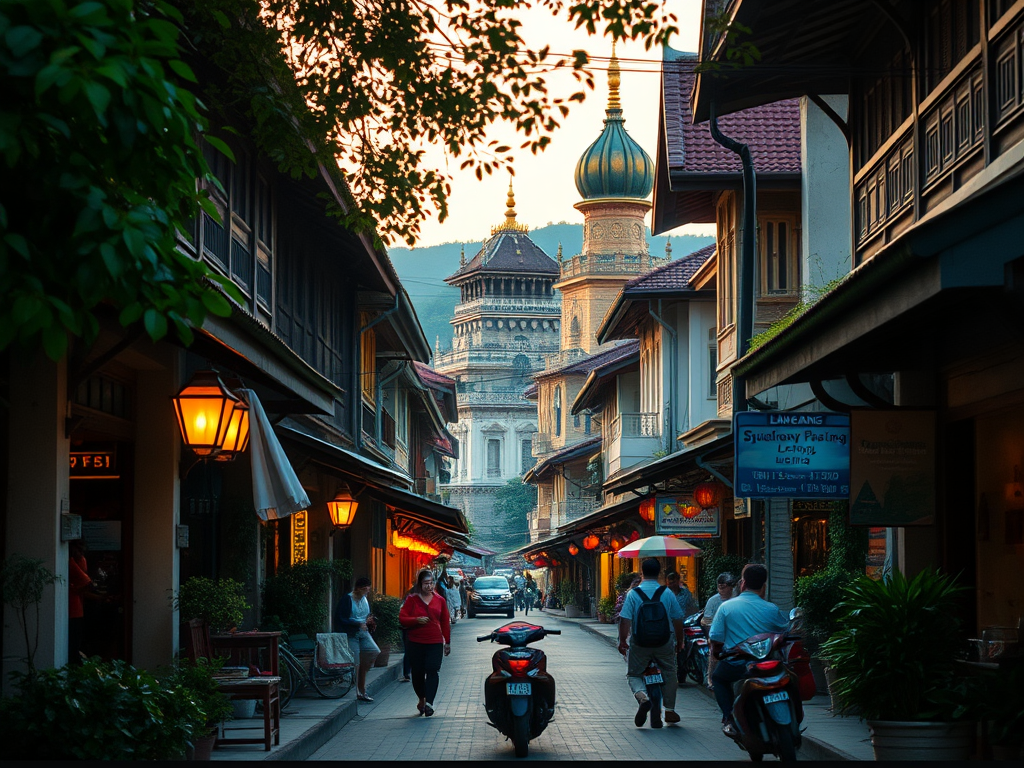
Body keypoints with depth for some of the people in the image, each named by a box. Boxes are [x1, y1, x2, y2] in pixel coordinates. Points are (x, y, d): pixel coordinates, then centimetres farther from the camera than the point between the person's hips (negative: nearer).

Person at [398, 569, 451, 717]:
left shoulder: (439, 600, 8)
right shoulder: (412, 600, 3)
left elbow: (445, 622, 13)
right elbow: (402, 618, -2)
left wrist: (447, 642, 13)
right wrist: (417, 620, -19)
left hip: (435, 643, 0)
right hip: (416, 643, 0)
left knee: (432, 671, -15)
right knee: (418, 673, 6)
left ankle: (429, 702, -21)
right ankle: (422, 699, 29)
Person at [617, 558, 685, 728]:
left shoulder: (633, 594, -6)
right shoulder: (668, 594, -1)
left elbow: (625, 620, -11)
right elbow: (678, 620, 4)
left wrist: (622, 641, -1)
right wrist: (679, 642, 16)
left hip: (639, 644, -1)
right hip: (664, 643, 1)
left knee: (633, 675, 12)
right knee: (669, 675, 20)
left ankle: (642, 697, -17)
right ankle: (669, 710, 21)